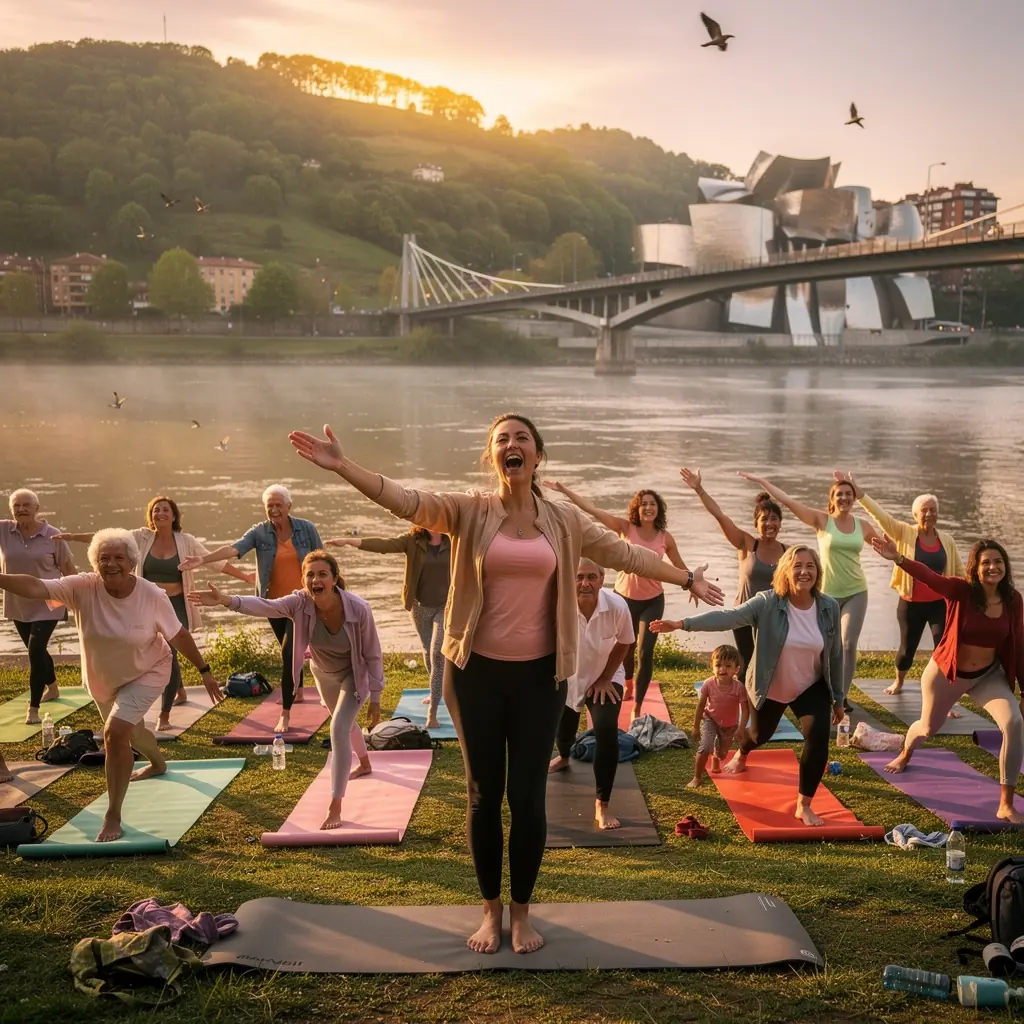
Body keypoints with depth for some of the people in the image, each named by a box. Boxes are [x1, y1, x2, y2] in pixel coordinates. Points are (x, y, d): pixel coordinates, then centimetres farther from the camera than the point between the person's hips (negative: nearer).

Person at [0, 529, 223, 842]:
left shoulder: (152, 596, -26)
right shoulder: (82, 588, -24)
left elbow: (179, 636, -14)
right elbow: (35, 587, -36)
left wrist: (204, 671, -7)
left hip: (146, 674, -4)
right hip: (102, 677, 4)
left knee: (115, 732, -23)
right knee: (130, 729, 27)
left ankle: (113, 816, -9)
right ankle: (157, 764, 62)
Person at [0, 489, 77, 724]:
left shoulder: (52, 535, -11)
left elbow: (68, 568, -3)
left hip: (47, 605, -4)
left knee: (35, 652, -15)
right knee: (37, 651, 20)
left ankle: (33, 708, -7)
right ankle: (52, 688, 45)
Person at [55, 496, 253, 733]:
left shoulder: (185, 541, -5)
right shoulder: (142, 537, -2)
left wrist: (244, 576, -5)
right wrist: (74, 536, -13)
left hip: (176, 606, -2)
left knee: (169, 655, -11)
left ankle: (164, 716, -1)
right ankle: (180, 692, 46)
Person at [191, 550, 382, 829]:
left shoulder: (358, 609, -36)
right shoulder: (300, 603, -29)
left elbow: (373, 655, -24)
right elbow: (263, 605, -45)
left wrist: (375, 699, -19)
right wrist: (225, 600, -63)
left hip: (354, 676, -5)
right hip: (324, 673, 5)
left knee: (338, 729, -21)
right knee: (345, 721, 28)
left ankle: (335, 807, -14)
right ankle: (364, 764, 59)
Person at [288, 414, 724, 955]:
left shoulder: (564, 520, 2)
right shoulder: (468, 511, -4)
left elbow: (625, 554, 11)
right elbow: (407, 501, -19)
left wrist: (688, 579, 15)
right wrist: (344, 466, -34)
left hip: (539, 675, 1)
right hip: (477, 672, -1)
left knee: (527, 797, 6)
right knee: (483, 794, 10)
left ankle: (521, 912, 27)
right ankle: (491, 909, 30)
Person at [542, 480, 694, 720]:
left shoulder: (665, 537, -8)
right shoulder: (625, 528, -12)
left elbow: (679, 565, 9)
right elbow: (592, 509, -18)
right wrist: (564, 490, -23)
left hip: (652, 601, 0)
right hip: (624, 597, 0)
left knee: (646, 652, -11)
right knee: (626, 648, 18)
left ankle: (637, 708, -2)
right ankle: (628, 685, 50)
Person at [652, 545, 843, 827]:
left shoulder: (829, 607, -15)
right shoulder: (767, 603, -24)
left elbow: (836, 655, -4)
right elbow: (728, 616, -36)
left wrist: (838, 698, 3)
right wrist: (683, 624, -50)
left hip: (811, 688, 1)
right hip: (769, 688, -1)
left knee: (818, 735, -21)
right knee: (760, 734, 21)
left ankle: (804, 806, -5)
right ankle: (741, 755, 61)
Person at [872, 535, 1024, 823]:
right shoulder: (960, 591, -21)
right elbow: (929, 577, -40)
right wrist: (898, 558, -58)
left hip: (989, 675, 2)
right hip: (947, 673, -2)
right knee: (928, 727, 18)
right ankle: (905, 755, 58)